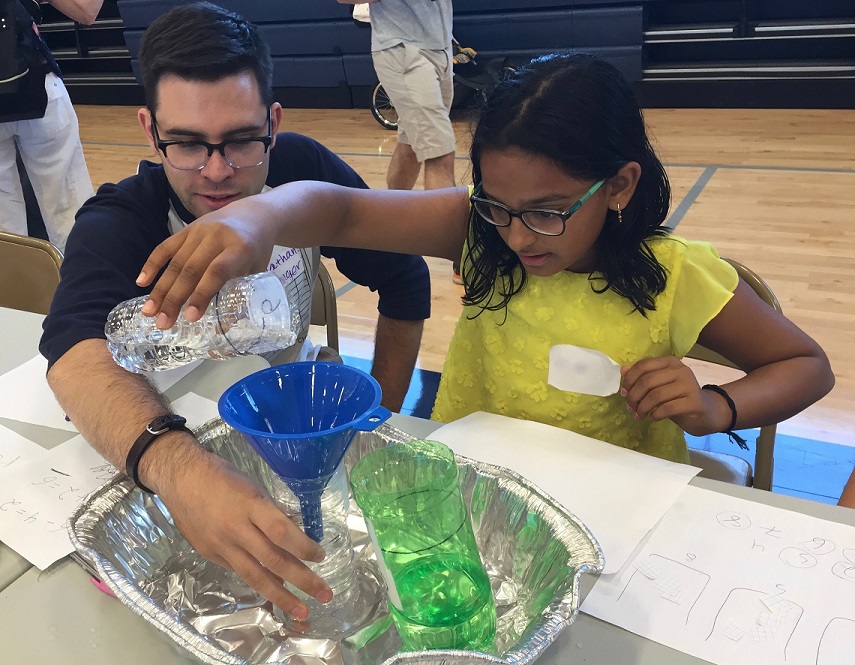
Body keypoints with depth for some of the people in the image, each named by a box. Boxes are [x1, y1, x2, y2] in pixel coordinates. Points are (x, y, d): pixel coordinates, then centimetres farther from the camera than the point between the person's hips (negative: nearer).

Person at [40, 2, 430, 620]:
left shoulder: (303, 170, -13)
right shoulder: (114, 225, -21)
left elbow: (405, 280, -3)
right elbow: (79, 348, -41)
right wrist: (178, 466, -62)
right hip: (163, 444, -1)